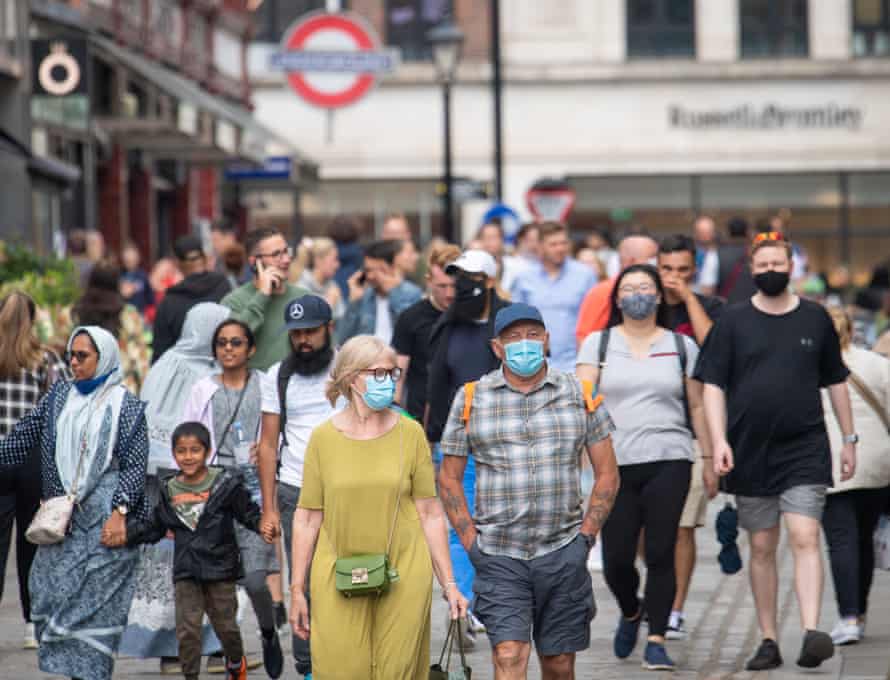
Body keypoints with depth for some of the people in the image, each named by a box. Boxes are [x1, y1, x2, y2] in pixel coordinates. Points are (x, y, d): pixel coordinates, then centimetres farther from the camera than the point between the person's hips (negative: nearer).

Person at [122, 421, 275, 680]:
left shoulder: (225, 485, -6)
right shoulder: (169, 490, 4)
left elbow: (250, 514, -3)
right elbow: (154, 527, 11)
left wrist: (263, 526, -23)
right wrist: (127, 534, -3)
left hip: (220, 569, -2)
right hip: (186, 572, 2)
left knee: (225, 624, 10)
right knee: (187, 629, -3)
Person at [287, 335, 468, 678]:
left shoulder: (410, 433, 3)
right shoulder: (323, 437, 2)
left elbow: (430, 513, 5)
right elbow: (308, 518, 4)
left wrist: (448, 583, 3)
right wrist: (297, 590, 4)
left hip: (403, 576, 0)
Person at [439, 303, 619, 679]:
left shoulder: (580, 394, 6)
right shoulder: (471, 399, 4)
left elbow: (607, 474, 10)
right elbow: (449, 478, 9)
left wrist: (586, 536, 1)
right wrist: (471, 543, 0)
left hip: (563, 553, 1)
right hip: (499, 557, -1)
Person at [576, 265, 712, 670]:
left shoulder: (681, 346, 11)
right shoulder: (599, 343, 10)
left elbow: (696, 406, 14)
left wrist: (710, 455, 12)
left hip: (668, 460, 0)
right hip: (616, 463, 1)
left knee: (660, 553, -7)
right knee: (615, 557, -1)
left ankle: (656, 641, -1)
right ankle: (630, 613, 30)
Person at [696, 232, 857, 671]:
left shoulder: (815, 318, 7)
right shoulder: (733, 322, 3)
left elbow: (835, 382, 15)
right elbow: (713, 386, 0)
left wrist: (849, 439, 13)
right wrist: (719, 440, -12)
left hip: (805, 451, -1)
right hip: (750, 453, 1)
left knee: (805, 538, -15)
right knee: (762, 548, 6)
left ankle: (811, 634, -24)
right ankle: (768, 641, 14)